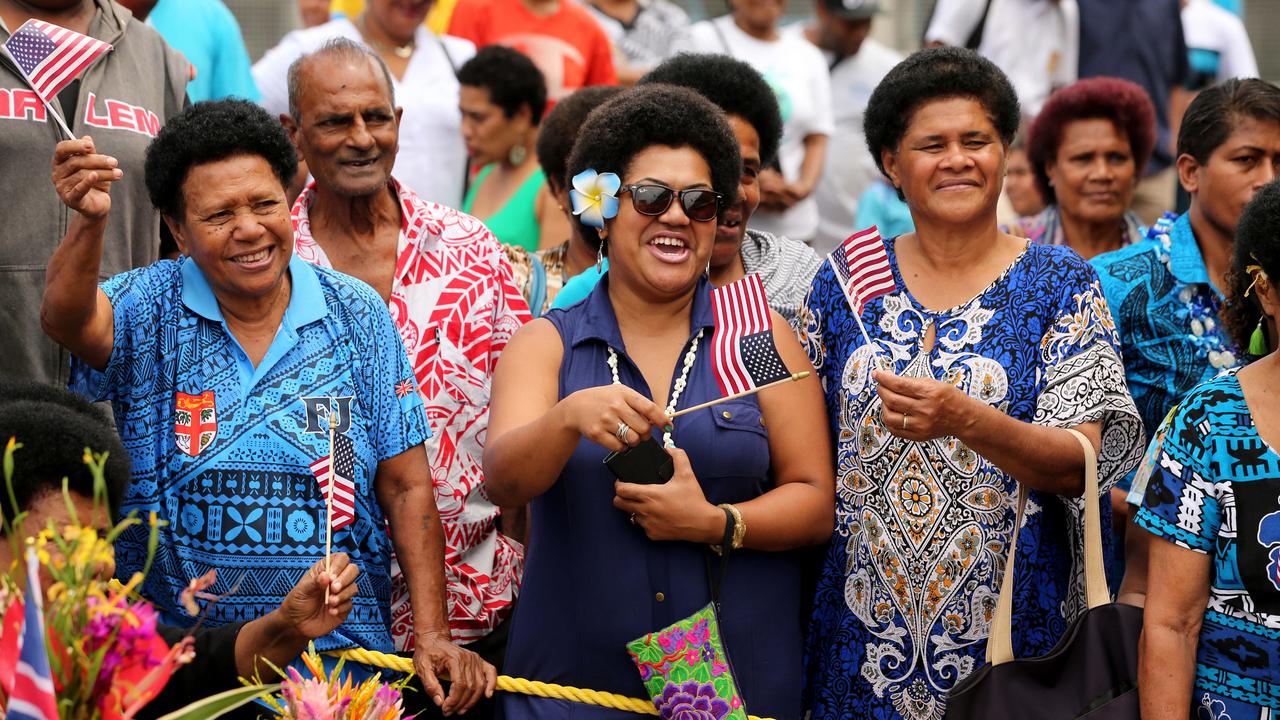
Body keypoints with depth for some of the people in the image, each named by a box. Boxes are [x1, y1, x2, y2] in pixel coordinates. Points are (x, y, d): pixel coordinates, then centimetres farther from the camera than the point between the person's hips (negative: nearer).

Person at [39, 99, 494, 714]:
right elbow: (68, 319, -23)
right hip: (176, 657, 0)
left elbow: (407, 489, 6)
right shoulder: (150, 308, 0)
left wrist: (432, 635, -3)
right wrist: (90, 223, -43)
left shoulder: (359, 315, 5)